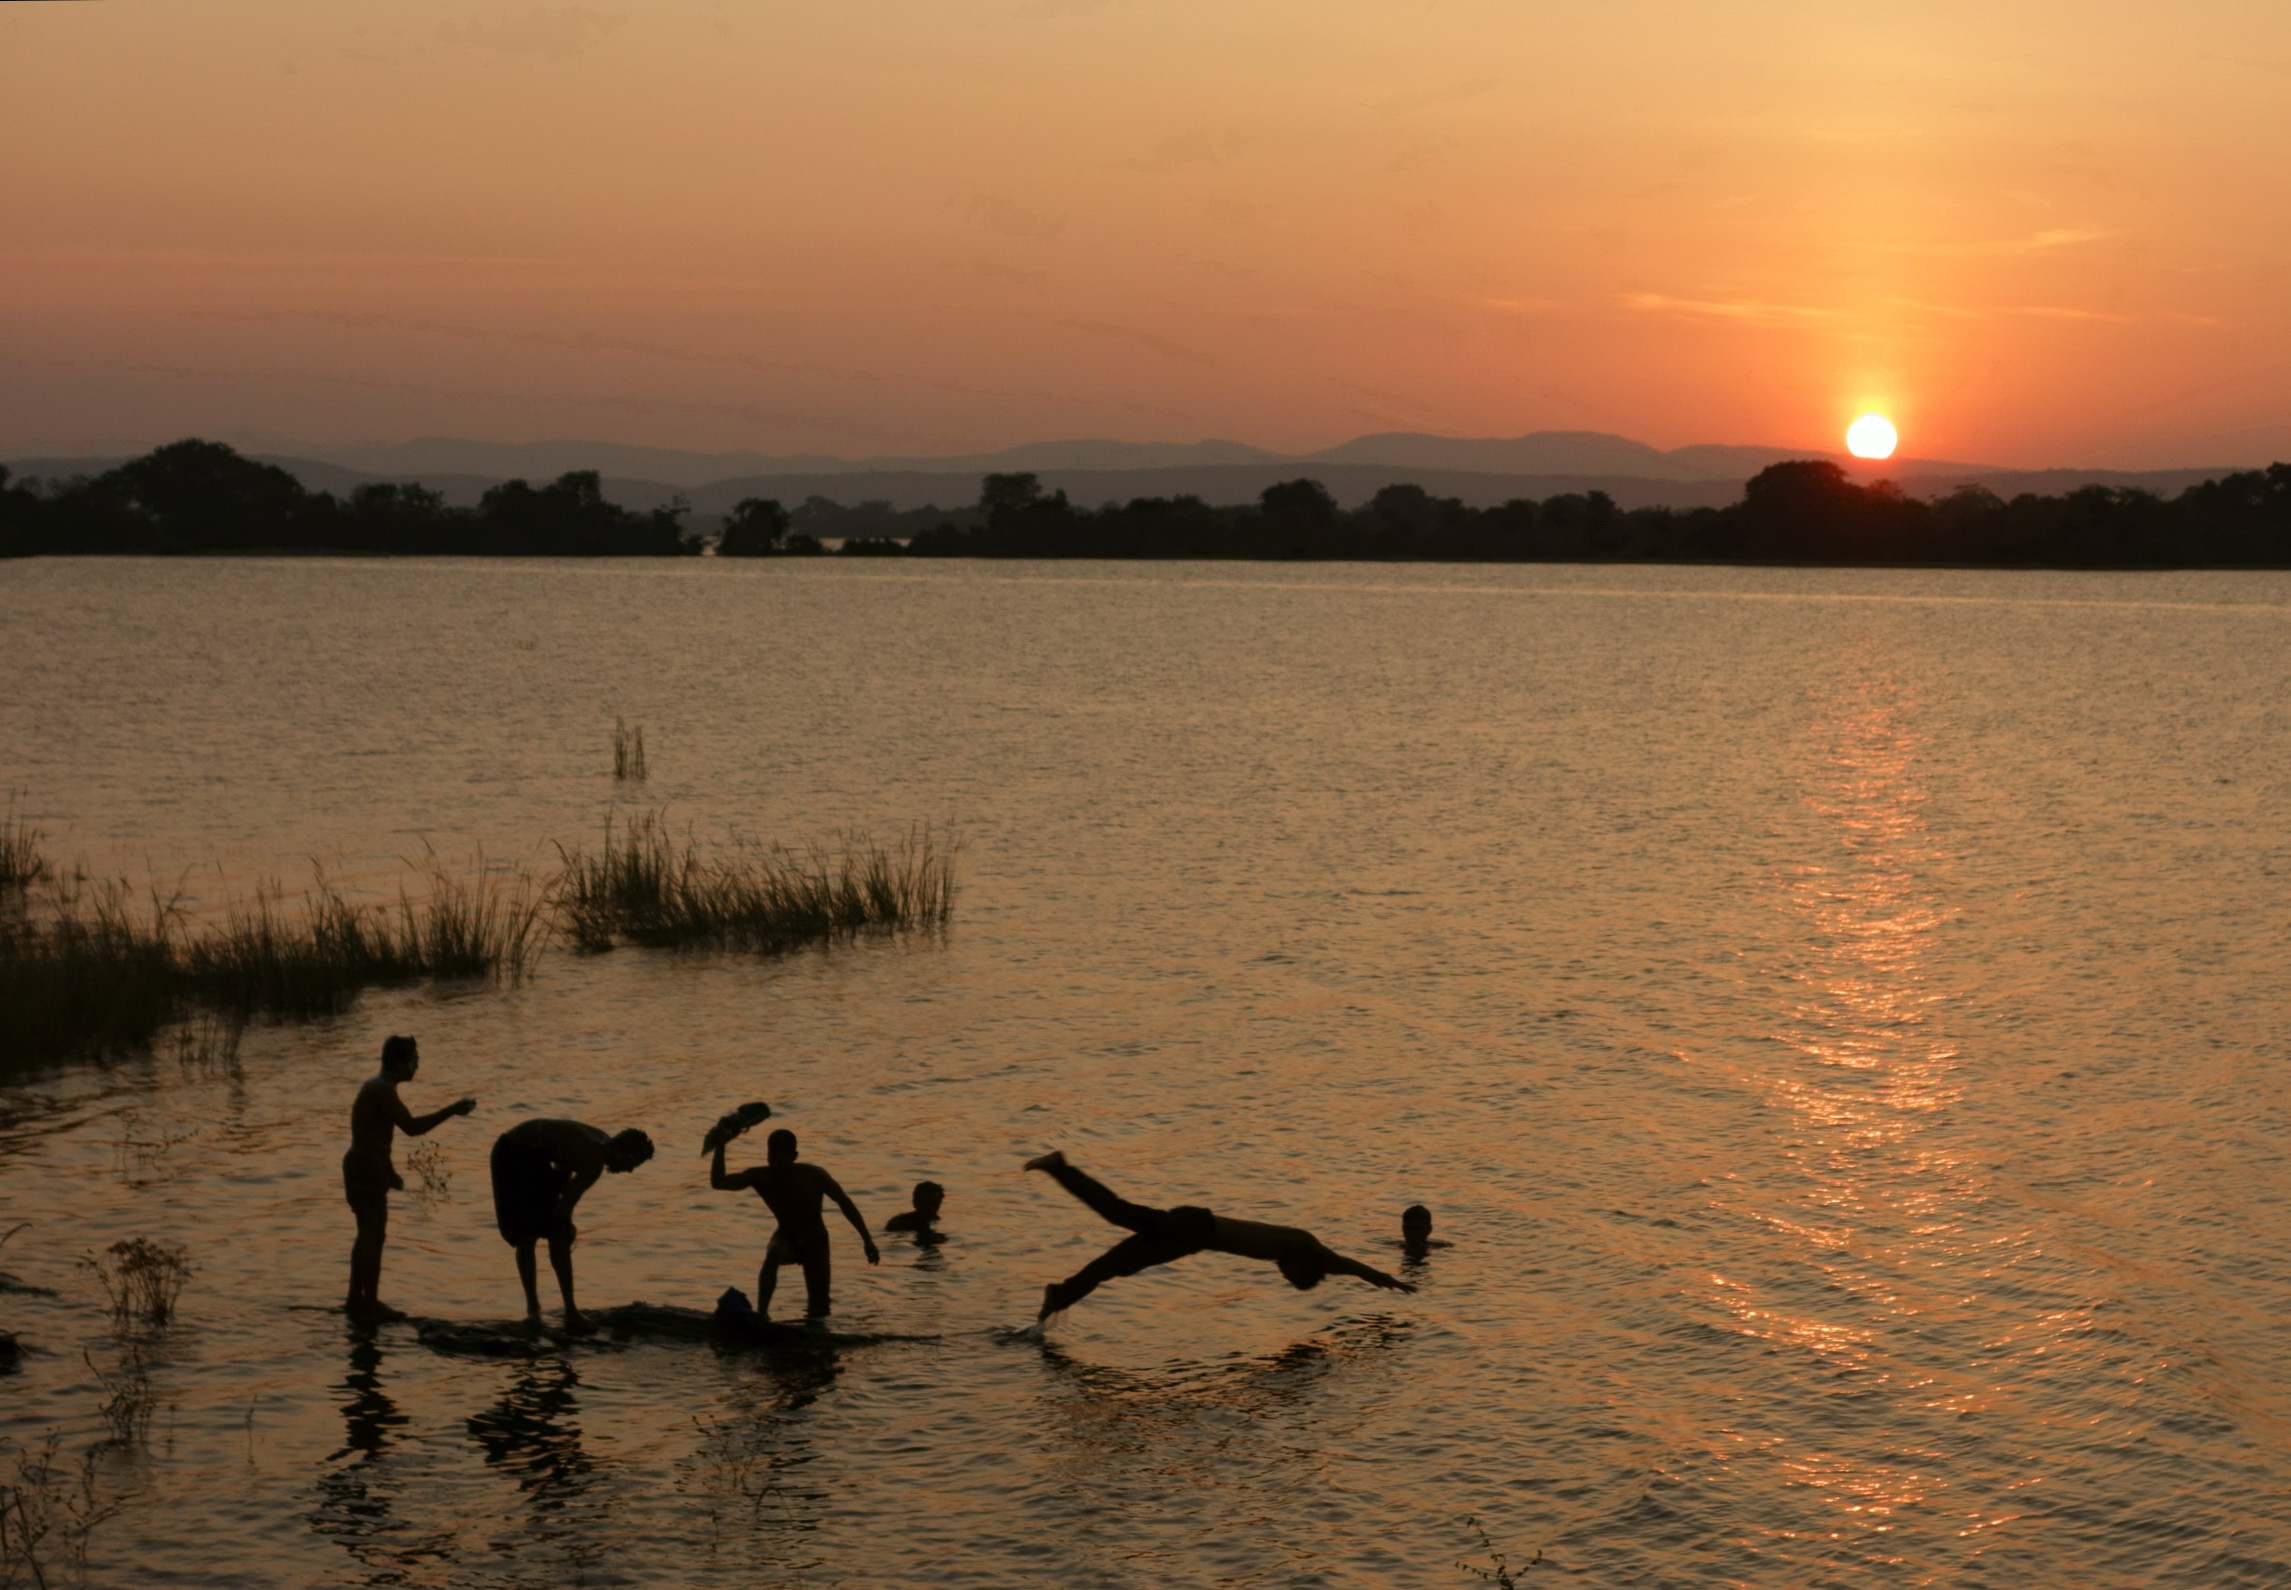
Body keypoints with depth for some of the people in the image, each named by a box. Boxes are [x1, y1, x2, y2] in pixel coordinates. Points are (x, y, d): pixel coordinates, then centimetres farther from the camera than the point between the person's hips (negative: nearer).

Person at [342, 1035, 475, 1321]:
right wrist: (453, 1110, -22)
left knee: (367, 1234, 16)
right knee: (374, 1236, -6)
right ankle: (370, 1304, -4)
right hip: (368, 1169, -10)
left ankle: (356, 1299, 22)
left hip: (363, 1166, 10)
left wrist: (389, 1172, 25)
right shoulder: (383, 1090, -18)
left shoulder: (377, 1086, 15)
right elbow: (412, 1127, -25)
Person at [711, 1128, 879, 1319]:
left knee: (818, 1312, -4)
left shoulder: (813, 1175, -21)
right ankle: (761, 1312, -32)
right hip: (786, 1238, 0)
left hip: (815, 1243, 0)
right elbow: (718, 1182, -23)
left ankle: (814, 1305, 35)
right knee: (773, 1255, -39)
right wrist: (720, 1147, -36)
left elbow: (844, 1202, -10)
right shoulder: (760, 1177, -18)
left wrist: (867, 1240, -11)